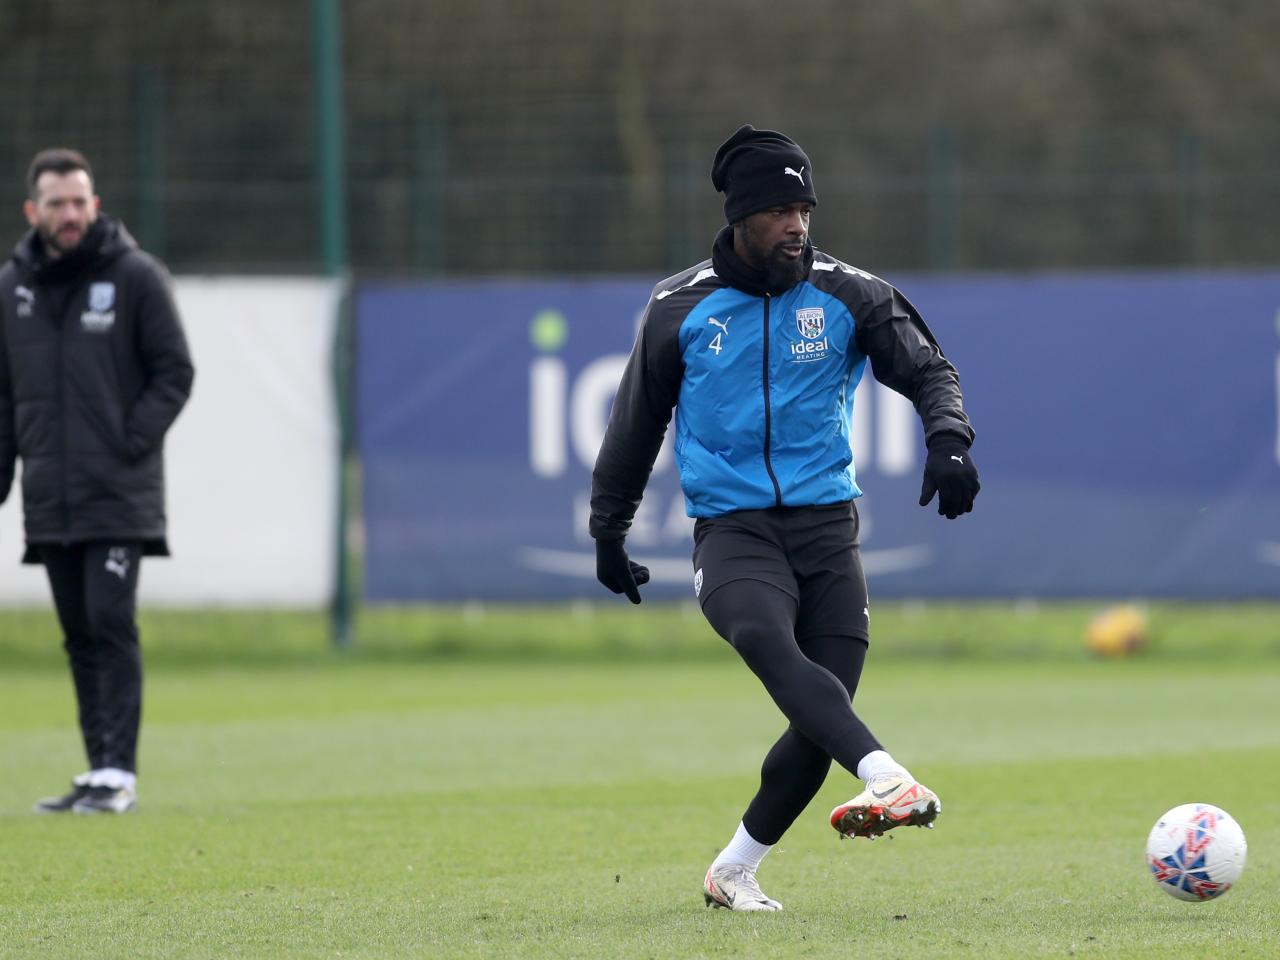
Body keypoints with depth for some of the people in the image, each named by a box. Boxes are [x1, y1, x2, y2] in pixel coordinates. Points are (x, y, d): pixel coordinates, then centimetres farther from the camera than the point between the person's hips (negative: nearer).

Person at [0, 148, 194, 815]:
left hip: (119, 498, -5)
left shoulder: (136, 277, -2)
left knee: (111, 625, -12)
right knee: (80, 635, 7)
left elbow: (175, 372, -1)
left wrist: (132, 443, -11)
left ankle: (118, 771, -12)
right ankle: (100, 771, 11)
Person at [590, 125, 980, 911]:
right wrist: (609, 531, 20)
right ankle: (889, 779, -54)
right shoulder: (681, 308, 4)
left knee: (819, 718, -5)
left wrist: (948, 437, -16)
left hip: (826, 522, 2)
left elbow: (928, 370, 6)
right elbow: (638, 421, 15)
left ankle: (735, 870, 15)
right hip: (731, 529, -2)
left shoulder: (846, 296, 5)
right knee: (772, 647, -33)